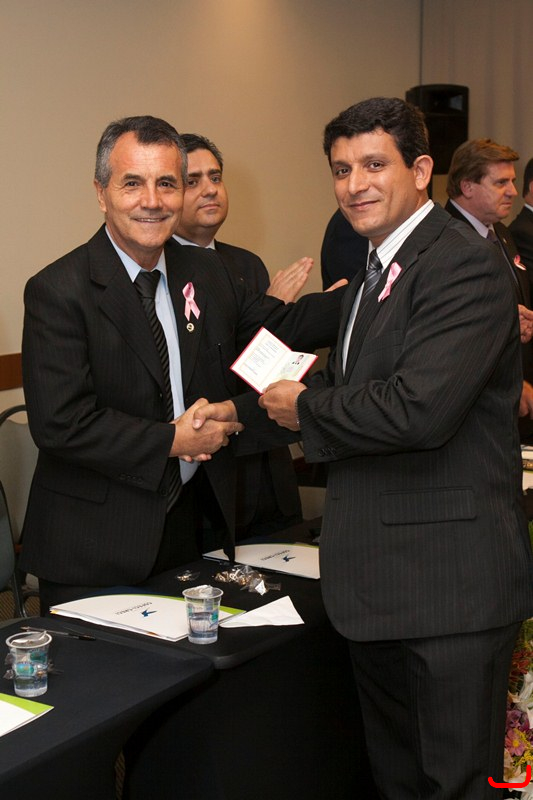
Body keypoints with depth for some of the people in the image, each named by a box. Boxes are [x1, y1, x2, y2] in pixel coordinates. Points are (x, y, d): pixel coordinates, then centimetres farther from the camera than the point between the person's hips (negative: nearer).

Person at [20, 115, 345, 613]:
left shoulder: (205, 272, 7)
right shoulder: (58, 291, -14)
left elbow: (280, 327, 13)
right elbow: (60, 422, -20)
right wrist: (173, 441, -15)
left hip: (191, 524, 6)